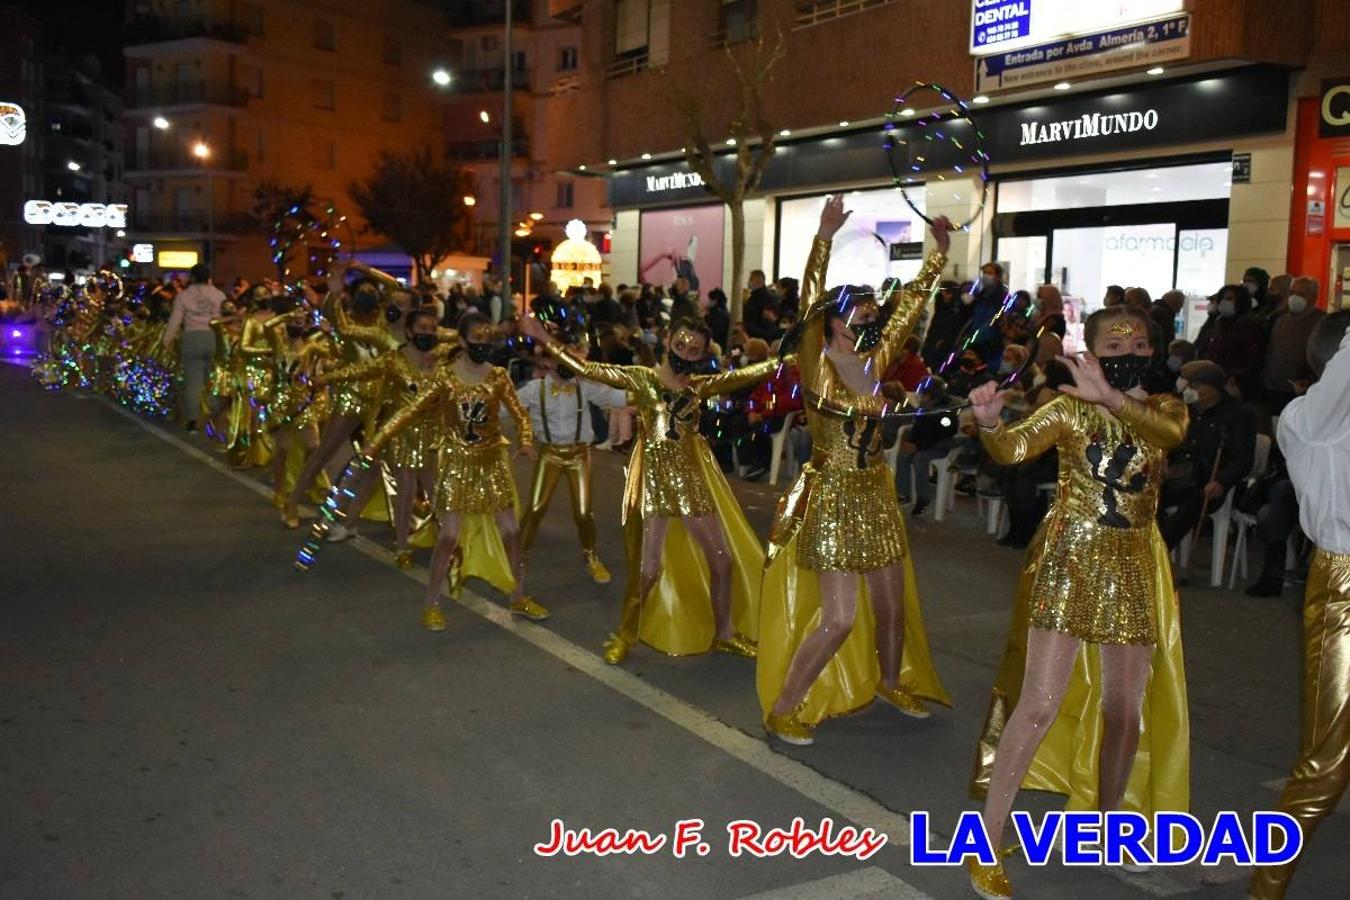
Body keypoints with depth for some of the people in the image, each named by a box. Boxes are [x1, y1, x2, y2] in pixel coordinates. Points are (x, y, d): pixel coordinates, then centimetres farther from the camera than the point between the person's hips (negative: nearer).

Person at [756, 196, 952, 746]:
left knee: (892, 604, 17)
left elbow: (911, 304, 14)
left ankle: (890, 682, 42)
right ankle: (781, 709, 6)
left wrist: (939, 253, 14)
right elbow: (810, 310, -26)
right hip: (833, 497, -7)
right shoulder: (816, 368, -12)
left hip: (876, 495, 7)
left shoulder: (875, 365, 5)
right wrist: (825, 239, -33)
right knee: (840, 617, -9)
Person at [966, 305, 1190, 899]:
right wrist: (989, 423, -40)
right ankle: (985, 845, -3)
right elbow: (1012, 448, -17)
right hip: (1068, 561, -4)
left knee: (1125, 709, 13)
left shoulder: (1165, 408, 5)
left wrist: (1109, 397, -37)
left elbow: (1168, 432, -19)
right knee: (1040, 704, -10)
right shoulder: (1069, 408, -2)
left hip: (1133, 568, 4)